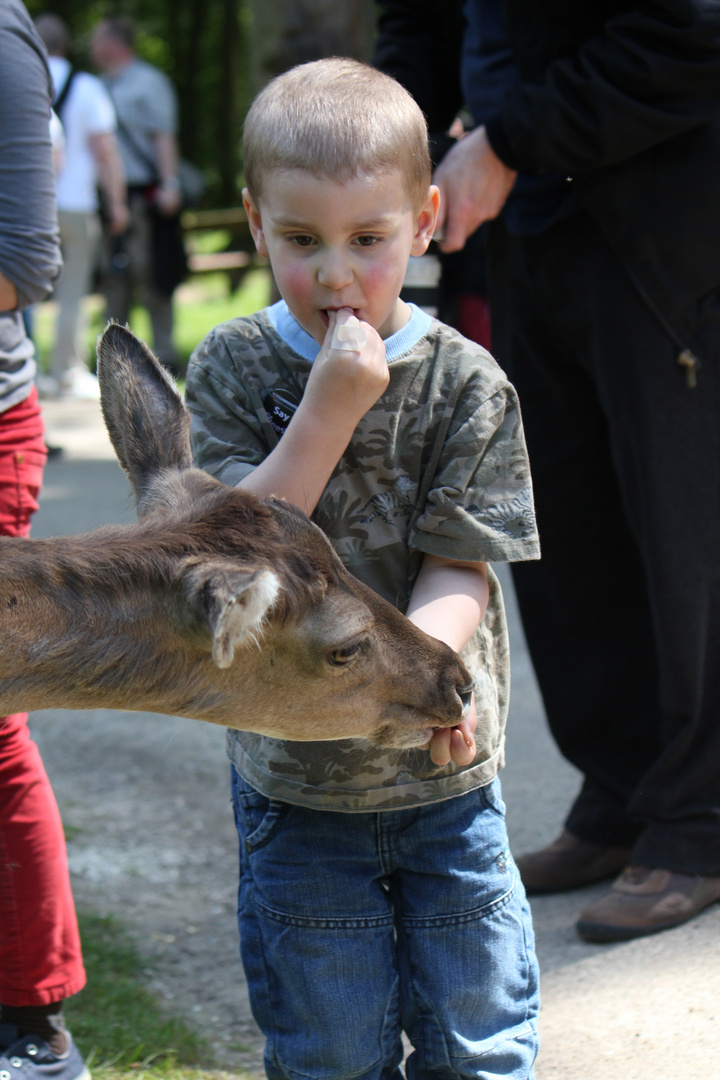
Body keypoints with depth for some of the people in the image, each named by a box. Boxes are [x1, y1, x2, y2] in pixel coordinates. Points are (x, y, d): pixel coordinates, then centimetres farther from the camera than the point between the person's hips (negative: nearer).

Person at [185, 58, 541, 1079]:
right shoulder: (232, 368, -6)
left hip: (444, 768, 0)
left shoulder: (465, 381, -8)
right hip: (292, 775, 0)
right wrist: (333, 407, -24)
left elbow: (462, 566, -10)